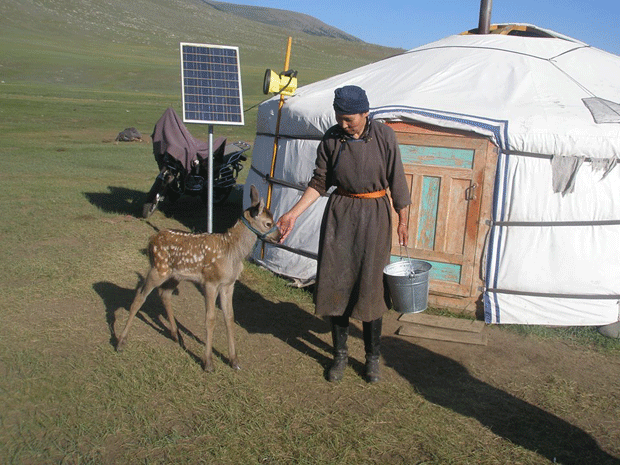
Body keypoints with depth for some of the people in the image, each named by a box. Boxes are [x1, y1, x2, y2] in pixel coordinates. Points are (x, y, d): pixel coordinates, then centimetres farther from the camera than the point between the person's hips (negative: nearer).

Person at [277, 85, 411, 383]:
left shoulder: (384, 136, -9)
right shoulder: (331, 139, -4)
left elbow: (396, 180, -2)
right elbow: (319, 182, 1)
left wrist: (402, 220, 2)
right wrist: (293, 213, -7)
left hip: (374, 216, -2)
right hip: (339, 214, 2)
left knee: (370, 285, 2)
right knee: (336, 282, 5)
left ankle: (372, 356, 21)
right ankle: (340, 354, 23)